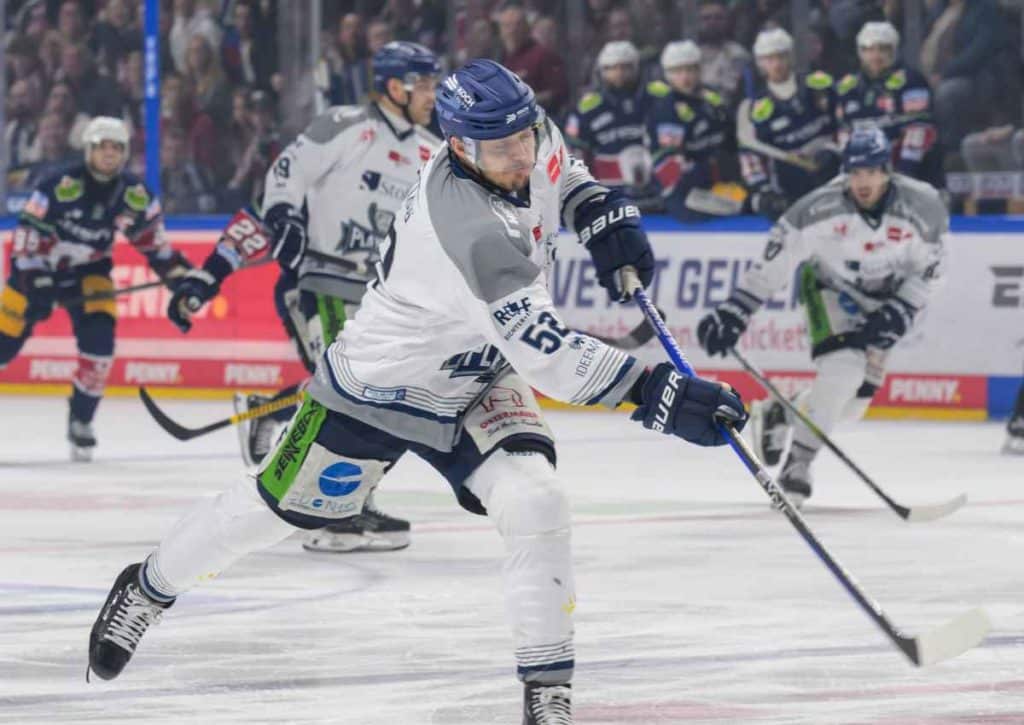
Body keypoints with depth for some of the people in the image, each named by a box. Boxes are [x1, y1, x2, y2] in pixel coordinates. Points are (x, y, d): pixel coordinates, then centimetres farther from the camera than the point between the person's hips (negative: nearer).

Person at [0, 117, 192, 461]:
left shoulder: (135, 195, -10)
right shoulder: (61, 186, -25)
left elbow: (151, 237, 5)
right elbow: (28, 232, -22)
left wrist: (178, 274, -4)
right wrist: (34, 282, -28)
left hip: (88, 272, 3)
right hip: (39, 269, -3)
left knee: (99, 337, -17)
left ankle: (81, 418, 1)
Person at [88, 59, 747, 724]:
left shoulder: (529, 138, -15)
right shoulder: (470, 231, -40)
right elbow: (547, 355, -43)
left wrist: (602, 211, -3)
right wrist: (662, 396, -46)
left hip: (478, 378, 6)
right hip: (385, 386, -6)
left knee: (534, 503, -18)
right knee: (278, 508, 11)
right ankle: (148, 589, 37)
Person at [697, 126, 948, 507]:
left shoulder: (923, 207, -25)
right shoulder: (822, 208, -30)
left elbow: (929, 270, -12)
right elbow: (774, 259, -24)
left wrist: (899, 314, -23)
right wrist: (734, 312, -28)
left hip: (886, 295, 3)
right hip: (830, 286, -3)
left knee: (856, 395, -1)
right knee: (842, 370, -26)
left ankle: (776, 415, 26)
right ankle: (798, 461, -14)